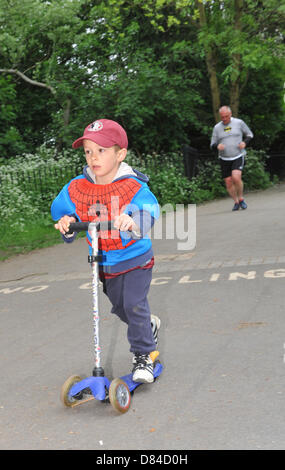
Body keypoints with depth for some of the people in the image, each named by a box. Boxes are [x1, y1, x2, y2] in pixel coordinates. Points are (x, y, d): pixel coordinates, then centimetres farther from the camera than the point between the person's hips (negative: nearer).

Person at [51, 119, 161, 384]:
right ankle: (149, 325, 50)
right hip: (103, 262, 5)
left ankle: (143, 355, 4)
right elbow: (61, 210, 6)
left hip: (135, 258, -5)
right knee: (119, 307, 20)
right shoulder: (76, 188, -8)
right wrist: (66, 223, -16)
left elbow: (148, 210, -35)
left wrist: (132, 221, -57)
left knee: (134, 304, -14)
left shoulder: (133, 187, -21)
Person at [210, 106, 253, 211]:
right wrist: (217, 146, -18)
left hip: (238, 157, -2)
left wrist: (244, 142, -10)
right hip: (224, 159, 3)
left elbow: (250, 134, 11)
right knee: (228, 183, 1)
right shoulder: (217, 127, 2)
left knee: (236, 178, -23)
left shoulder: (239, 123, -1)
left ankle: (241, 198, -1)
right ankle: (236, 202, 22)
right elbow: (212, 146, 6)